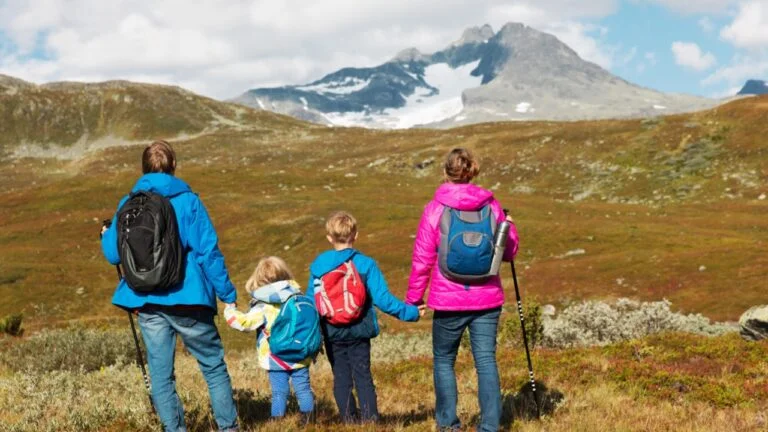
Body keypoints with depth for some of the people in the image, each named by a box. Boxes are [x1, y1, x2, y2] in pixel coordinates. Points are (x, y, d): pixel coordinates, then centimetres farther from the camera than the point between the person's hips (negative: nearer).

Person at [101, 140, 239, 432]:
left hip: (146, 303, 3)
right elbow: (208, 252, -10)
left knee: (160, 374, 9)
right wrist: (227, 295, -5)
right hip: (187, 299, -3)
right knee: (214, 366, 8)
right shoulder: (187, 201, -6)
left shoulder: (128, 205, 4)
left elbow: (113, 254, 8)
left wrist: (106, 235, 31)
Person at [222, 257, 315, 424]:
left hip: (276, 361, -3)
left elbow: (244, 322, -15)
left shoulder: (263, 307, -13)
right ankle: (308, 420, 11)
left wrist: (230, 310, 4)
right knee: (303, 389, 10)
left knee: (279, 393, 4)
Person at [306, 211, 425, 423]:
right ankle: (370, 418, -1)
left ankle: (349, 418, 9)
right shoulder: (366, 264, -9)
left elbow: (310, 301, 3)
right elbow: (382, 298, -13)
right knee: (363, 376, 6)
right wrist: (410, 312, -6)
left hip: (332, 334, 1)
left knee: (341, 378, 10)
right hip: (359, 333, -1)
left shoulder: (318, 265, -2)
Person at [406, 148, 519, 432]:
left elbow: (422, 260, -6)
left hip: (448, 301, -2)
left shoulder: (435, 209, -7)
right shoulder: (491, 205, 0)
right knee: (486, 361, 4)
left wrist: (413, 299, 4)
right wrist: (509, 226, 28)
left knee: (443, 360, 14)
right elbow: (509, 251, 9)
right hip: (487, 300, 2)